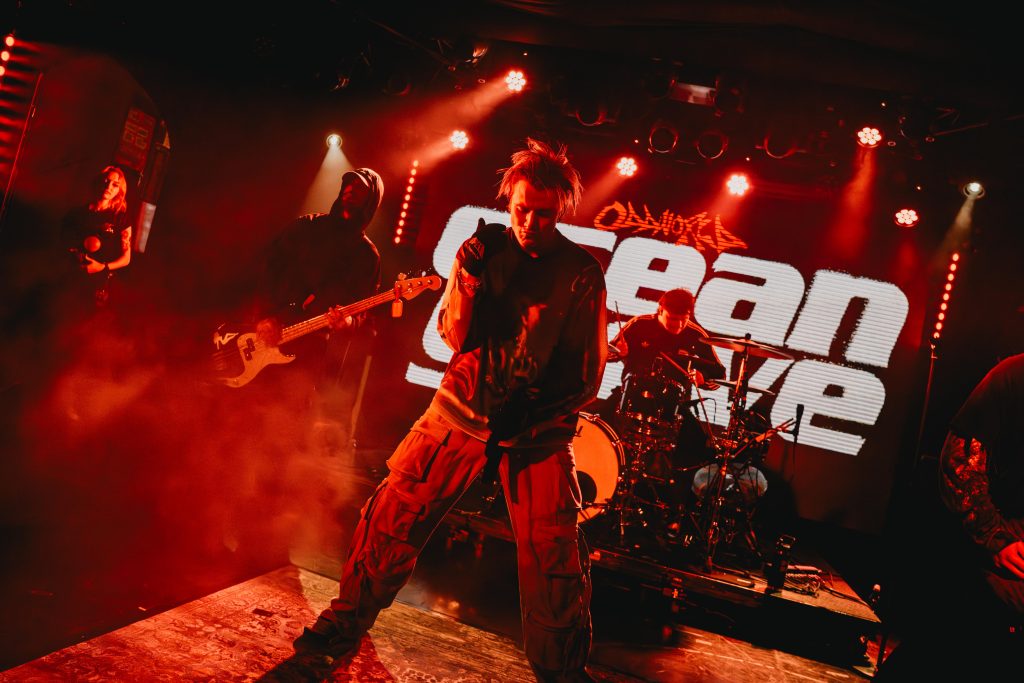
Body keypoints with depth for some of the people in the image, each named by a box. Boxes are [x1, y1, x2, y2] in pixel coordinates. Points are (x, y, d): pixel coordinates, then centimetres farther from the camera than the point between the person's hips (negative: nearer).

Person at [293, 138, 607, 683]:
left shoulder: (581, 273, -5)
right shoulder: (483, 249, 2)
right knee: (393, 510, 0)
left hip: (539, 428, -2)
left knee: (554, 556, -8)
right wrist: (469, 279, -18)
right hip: (462, 409, 2)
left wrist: (539, 412, -14)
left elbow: (588, 373, -2)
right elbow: (454, 337, -2)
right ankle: (346, 622, 23)